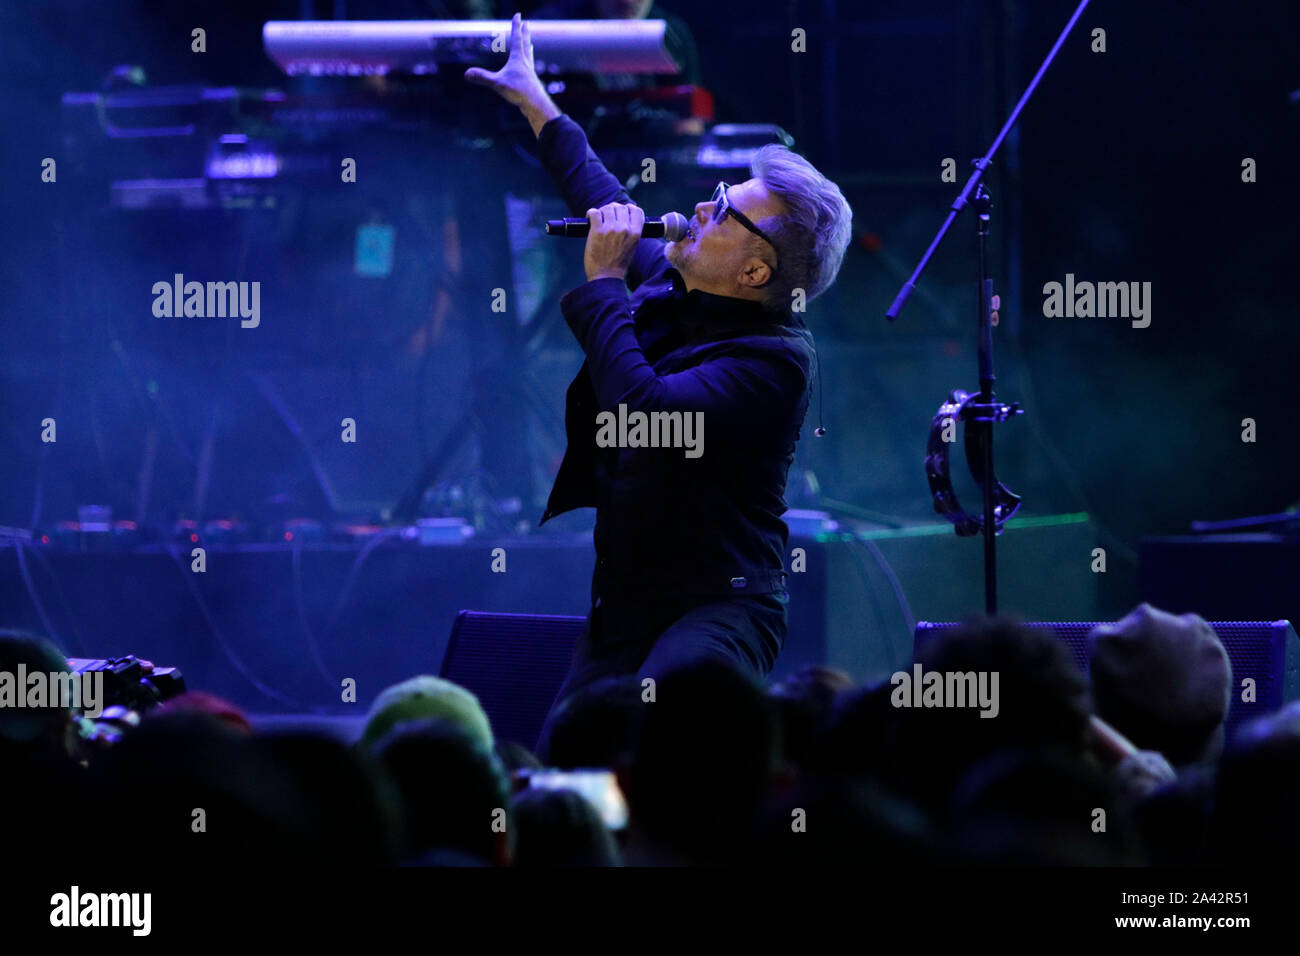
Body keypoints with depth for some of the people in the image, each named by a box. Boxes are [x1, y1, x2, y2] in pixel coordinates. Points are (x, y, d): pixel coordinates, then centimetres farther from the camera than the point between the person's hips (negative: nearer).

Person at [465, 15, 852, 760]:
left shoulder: (773, 356, -18)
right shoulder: (670, 290, 8)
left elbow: (646, 414, -31)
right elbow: (612, 210, 30)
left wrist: (603, 281, -20)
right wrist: (538, 105, 40)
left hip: (718, 608, -9)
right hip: (624, 608, 9)